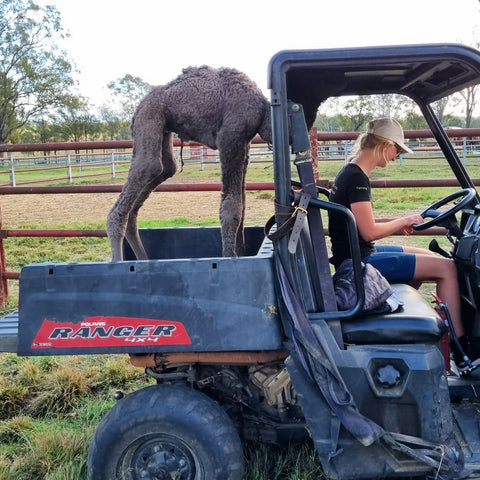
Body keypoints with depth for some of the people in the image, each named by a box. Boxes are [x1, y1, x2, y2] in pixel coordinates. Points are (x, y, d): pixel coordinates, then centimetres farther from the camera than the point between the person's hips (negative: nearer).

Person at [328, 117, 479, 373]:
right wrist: (404, 221, -7)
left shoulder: (351, 172, 11)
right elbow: (369, 232, -22)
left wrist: (396, 224, 6)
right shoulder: (357, 178, -19)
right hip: (358, 262, -10)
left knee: (428, 256, 22)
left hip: (359, 255, 10)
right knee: (446, 267, -9)